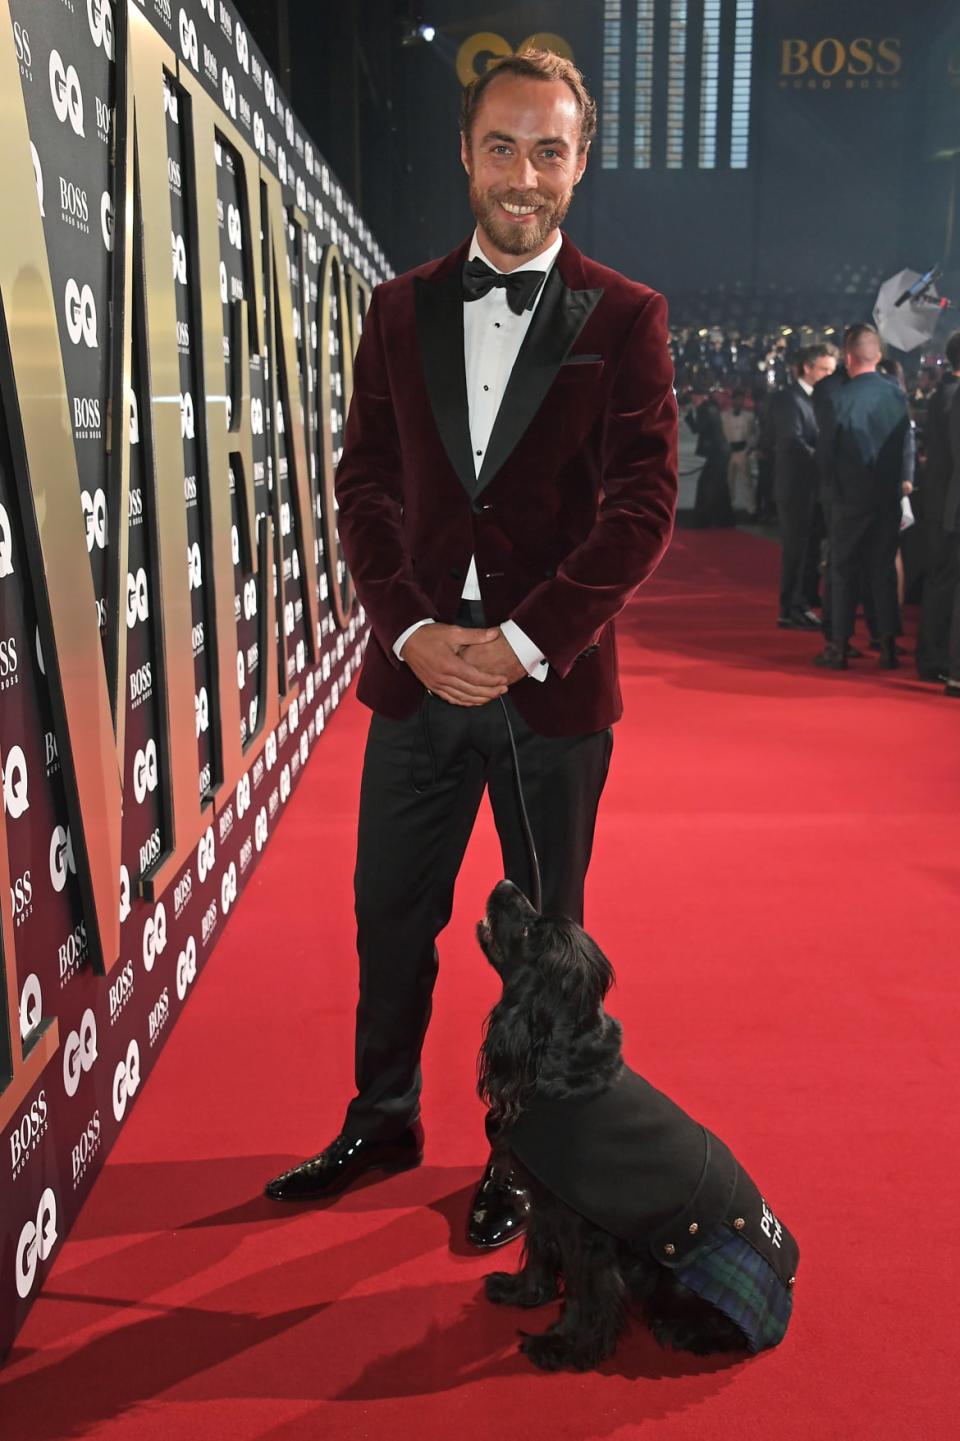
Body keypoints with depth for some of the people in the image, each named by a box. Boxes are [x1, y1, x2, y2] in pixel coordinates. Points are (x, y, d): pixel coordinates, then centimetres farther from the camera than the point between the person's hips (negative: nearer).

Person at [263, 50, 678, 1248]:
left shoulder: (624, 318, -1)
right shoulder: (401, 309, 8)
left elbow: (643, 508, -8)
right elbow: (364, 486, 5)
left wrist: (522, 641, -16)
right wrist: (413, 631, -9)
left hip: (553, 687, -3)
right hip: (420, 670, 3)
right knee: (390, 919, 14)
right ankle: (383, 1117, 37)